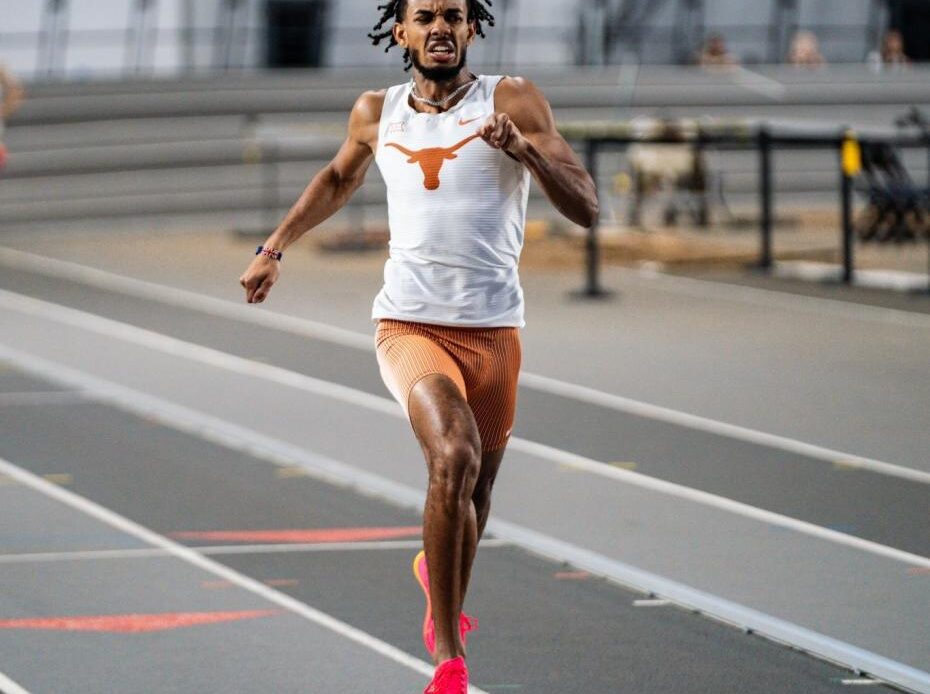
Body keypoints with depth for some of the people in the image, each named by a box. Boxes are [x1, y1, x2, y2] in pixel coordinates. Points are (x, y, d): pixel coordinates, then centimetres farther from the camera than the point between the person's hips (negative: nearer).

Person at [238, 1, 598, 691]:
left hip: (494, 330, 1)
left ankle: (441, 587, 51)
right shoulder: (377, 114, 7)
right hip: (409, 324, -1)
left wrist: (527, 149, -24)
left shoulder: (513, 100, -2)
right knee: (454, 456, -27)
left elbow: (586, 208, -9)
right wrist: (274, 247, 25)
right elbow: (339, 179, 29)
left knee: (475, 490, 14)